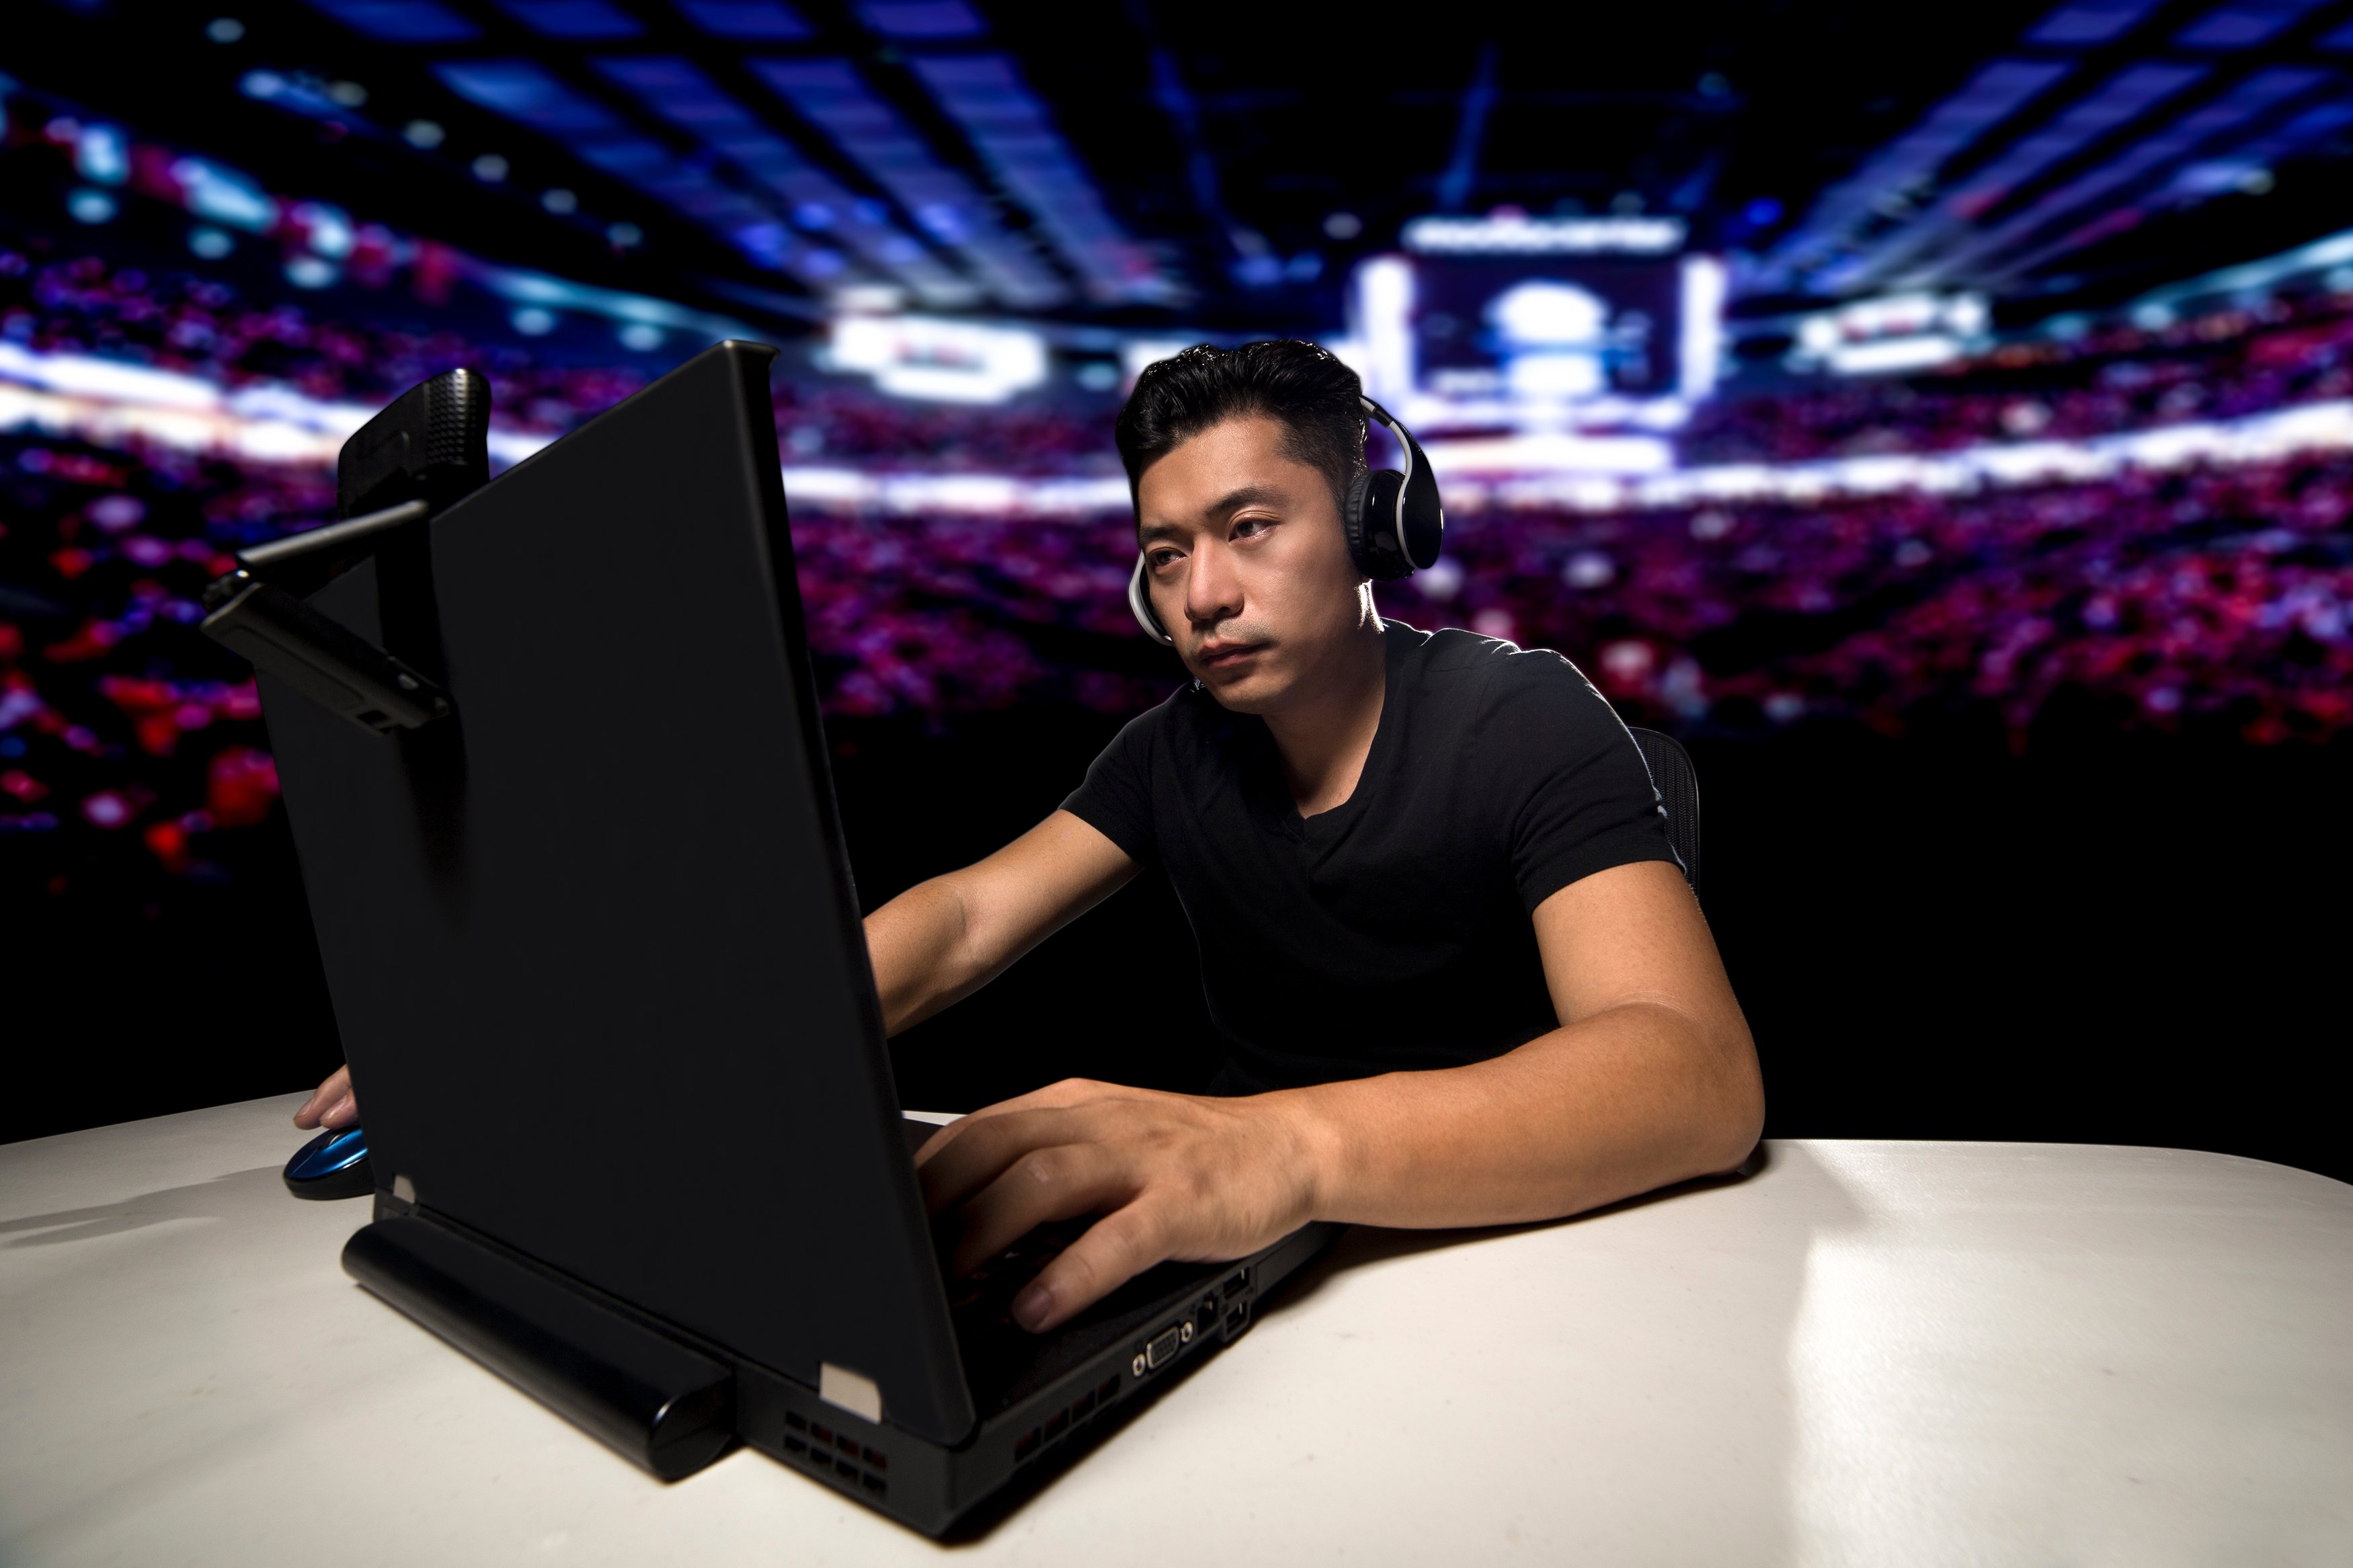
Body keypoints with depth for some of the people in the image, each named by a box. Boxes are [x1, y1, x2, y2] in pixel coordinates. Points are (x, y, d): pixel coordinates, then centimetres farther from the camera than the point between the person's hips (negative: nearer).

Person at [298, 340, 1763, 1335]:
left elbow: (1701, 1075, -31)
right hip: (1271, 1231, 5)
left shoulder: (1526, 721, -16)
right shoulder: (1181, 748, 3)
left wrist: (1294, 1141, -50)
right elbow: (959, 925, -3)